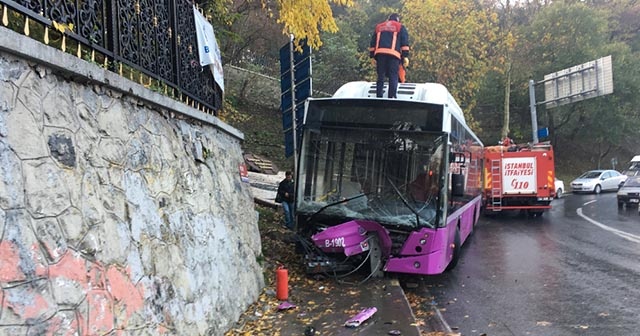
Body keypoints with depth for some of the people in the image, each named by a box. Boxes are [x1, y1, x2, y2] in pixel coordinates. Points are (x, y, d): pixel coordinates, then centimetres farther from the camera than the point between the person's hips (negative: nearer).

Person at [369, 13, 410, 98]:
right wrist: (405, 56, 2)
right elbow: (405, 42, 5)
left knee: (380, 76, 7)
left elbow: (373, 42, 23)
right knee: (393, 77, -4)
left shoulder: (379, 27, 26)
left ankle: (379, 96, 3)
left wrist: (372, 56, 22)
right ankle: (391, 96, -12)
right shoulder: (400, 27, 16)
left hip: (380, 53, 3)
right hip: (393, 54, -3)